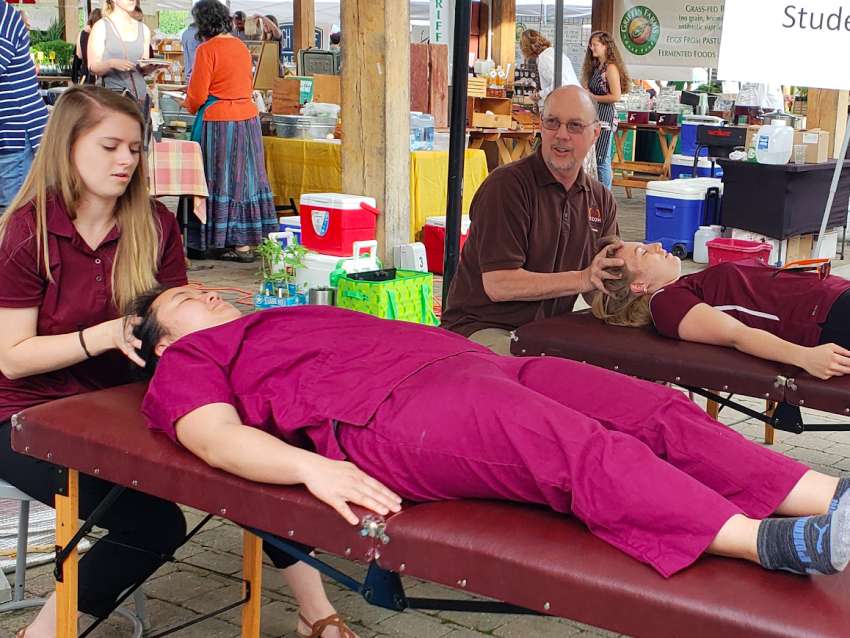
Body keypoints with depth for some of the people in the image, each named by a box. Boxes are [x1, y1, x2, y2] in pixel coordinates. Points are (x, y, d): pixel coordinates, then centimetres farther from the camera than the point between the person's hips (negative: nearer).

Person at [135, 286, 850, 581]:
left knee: (658, 409, -13)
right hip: (387, 410, -8)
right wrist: (310, 466, -22)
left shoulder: (300, 315, 40)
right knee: (575, 444, -32)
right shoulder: (187, 360, 20)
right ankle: (767, 541, -44)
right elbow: (217, 437, 0)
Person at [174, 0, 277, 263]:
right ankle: (244, 244, 11)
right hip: (247, 116, 6)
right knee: (243, 177, 8)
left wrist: (186, 104, 11)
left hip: (219, 122, -6)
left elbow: (197, 96, -10)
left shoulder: (207, 50, -11)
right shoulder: (241, 47, 10)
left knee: (218, 179, 0)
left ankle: (200, 244, 11)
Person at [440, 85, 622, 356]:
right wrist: (582, 279, -21)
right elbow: (497, 285, -19)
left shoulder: (601, 200, 10)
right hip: (482, 330, -6)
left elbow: (598, 290, 8)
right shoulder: (507, 185, -12)